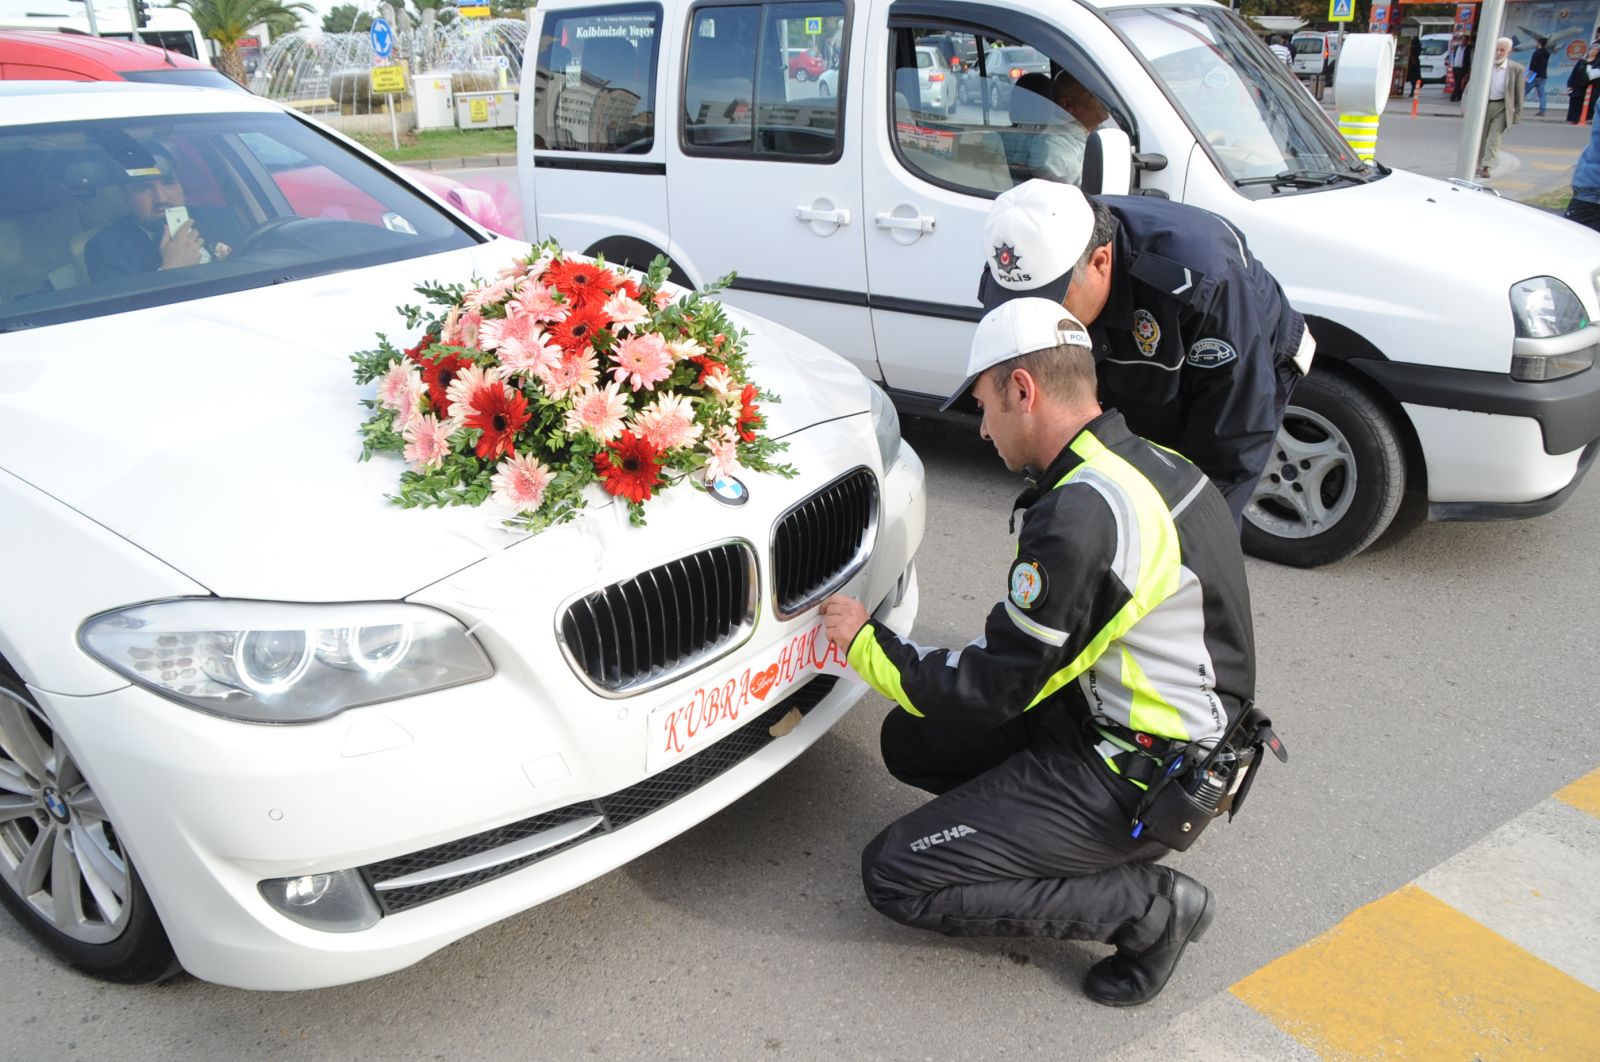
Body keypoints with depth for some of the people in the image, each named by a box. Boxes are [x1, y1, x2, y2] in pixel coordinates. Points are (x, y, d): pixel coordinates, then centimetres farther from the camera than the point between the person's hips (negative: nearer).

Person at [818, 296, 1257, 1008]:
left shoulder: (1081, 515, -27)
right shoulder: (1154, 464, 3)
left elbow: (991, 692, -19)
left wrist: (865, 642, -5)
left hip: (1136, 777, -10)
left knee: (896, 877, -8)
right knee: (910, 741, 14)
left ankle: (1148, 907, -2)